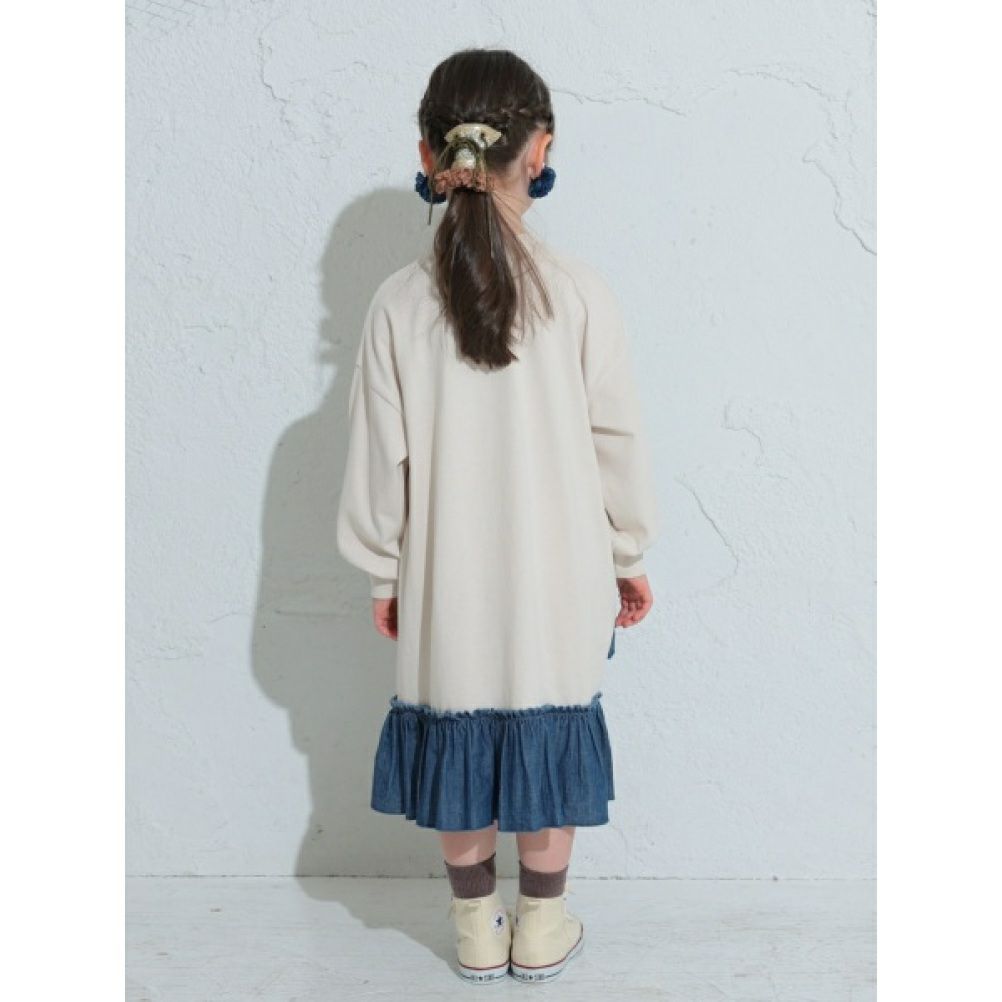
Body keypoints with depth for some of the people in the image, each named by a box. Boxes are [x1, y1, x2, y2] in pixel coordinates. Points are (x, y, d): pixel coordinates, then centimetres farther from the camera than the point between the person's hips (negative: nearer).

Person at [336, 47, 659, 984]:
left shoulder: (400, 301, -9)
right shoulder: (580, 291, -12)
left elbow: (380, 457, -4)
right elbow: (618, 441, -6)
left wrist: (384, 572, 9)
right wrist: (630, 555, 8)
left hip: (446, 585, 1)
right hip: (557, 584, -1)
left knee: (459, 742, 16)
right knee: (549, 742, 15)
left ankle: (477, 929, 31)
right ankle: (541, 929, 30)